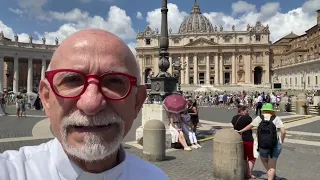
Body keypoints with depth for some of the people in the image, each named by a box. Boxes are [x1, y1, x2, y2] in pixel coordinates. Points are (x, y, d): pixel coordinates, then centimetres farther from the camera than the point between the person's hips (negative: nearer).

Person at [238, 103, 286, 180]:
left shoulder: (259, 118, 0)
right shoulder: (276, 119, -4)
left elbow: (249, 126, 14)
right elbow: (283, 131, -13)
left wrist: (241, 131, 31)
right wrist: (281, 141, 5)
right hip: (275, 145, 0)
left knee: (264, 159, 29)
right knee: (272, 165, 11)